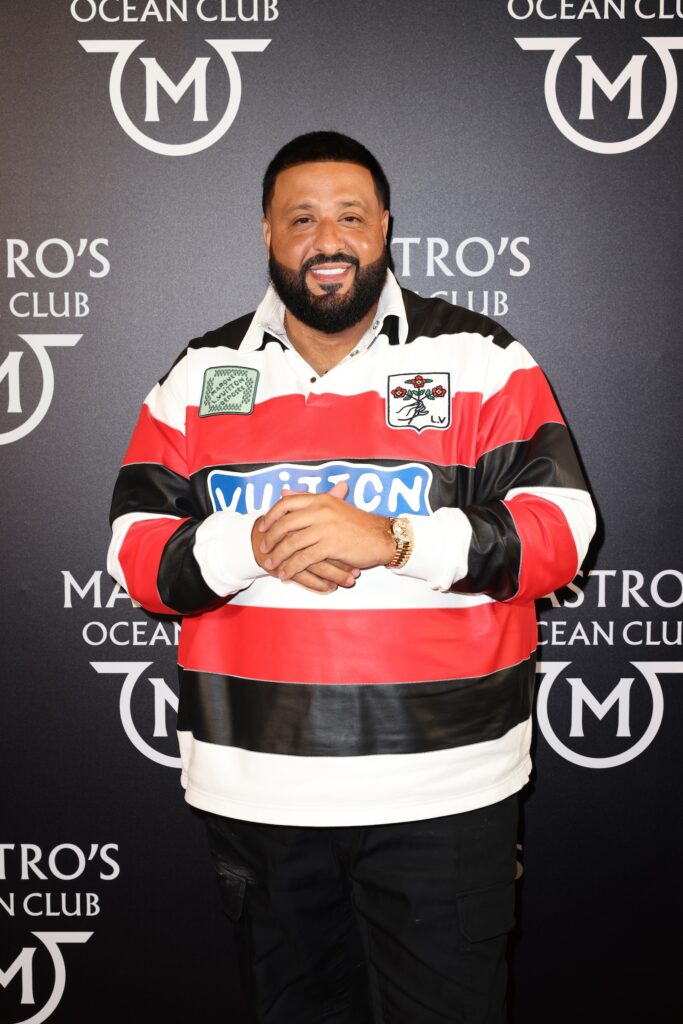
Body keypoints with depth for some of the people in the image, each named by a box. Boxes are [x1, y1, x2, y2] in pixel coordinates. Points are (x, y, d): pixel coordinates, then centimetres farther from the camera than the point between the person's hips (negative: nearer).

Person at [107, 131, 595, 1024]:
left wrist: (392, 540, -22)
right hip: (253, 791, 3)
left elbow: (561, 527, -9)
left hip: (440, 789, -2)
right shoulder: (201, 375, 6)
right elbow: (137, 550, 2)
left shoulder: (479, 359, -1)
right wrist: (254, 545, -19)